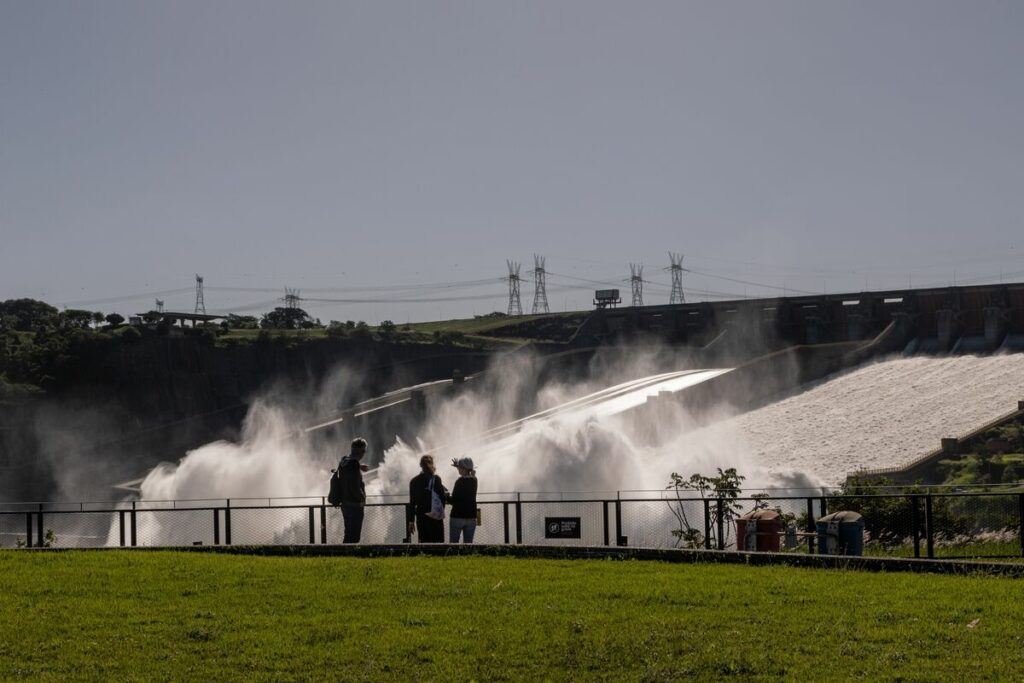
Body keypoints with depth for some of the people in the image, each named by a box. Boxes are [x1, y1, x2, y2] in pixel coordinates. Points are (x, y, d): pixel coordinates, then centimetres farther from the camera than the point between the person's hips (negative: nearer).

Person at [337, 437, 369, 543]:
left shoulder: (344, 461, 7)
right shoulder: (354, 464, -20)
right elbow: (355, 486, -23)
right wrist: (362, 498, -9)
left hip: (345, 503, 9)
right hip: (354, 504, -9)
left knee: (349, 534, 18)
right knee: (354, 536, -4)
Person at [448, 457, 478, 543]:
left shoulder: (460, 481, -14)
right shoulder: (474, 480, 6)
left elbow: (454, 500, -15)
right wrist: (457, 465, 36)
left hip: (457, 516, -6)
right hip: (471, 517, 6)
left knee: (453, 544, 1)